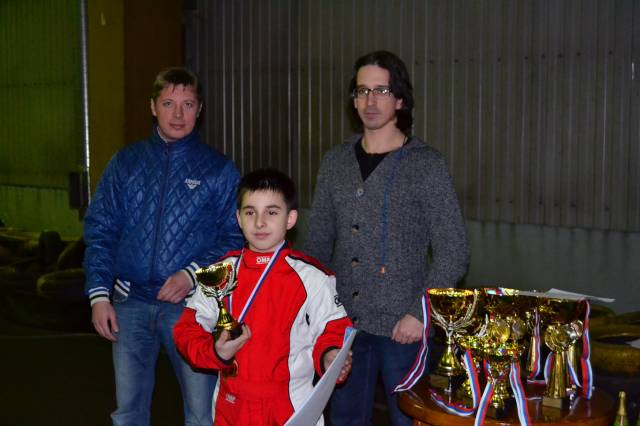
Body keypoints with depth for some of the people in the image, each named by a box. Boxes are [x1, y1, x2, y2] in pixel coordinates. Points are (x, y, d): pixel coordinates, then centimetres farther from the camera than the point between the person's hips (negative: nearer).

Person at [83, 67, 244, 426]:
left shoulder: (219, 169, 2)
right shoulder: (125, 163, 8)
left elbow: (235, 236, -1)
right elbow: (99, 231, 7)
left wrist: (192, 274, -15)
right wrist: (99, 295, -2)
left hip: (191, 304, -2)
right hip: (130, 304, 2)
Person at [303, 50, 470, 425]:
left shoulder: (427, 165, -7)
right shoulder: (335, 162, 7)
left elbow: (454, 252, -8)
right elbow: (318, 243, 12)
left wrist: (419, 313, -15)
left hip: (402, 328, -4)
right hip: (343, 323, 4)